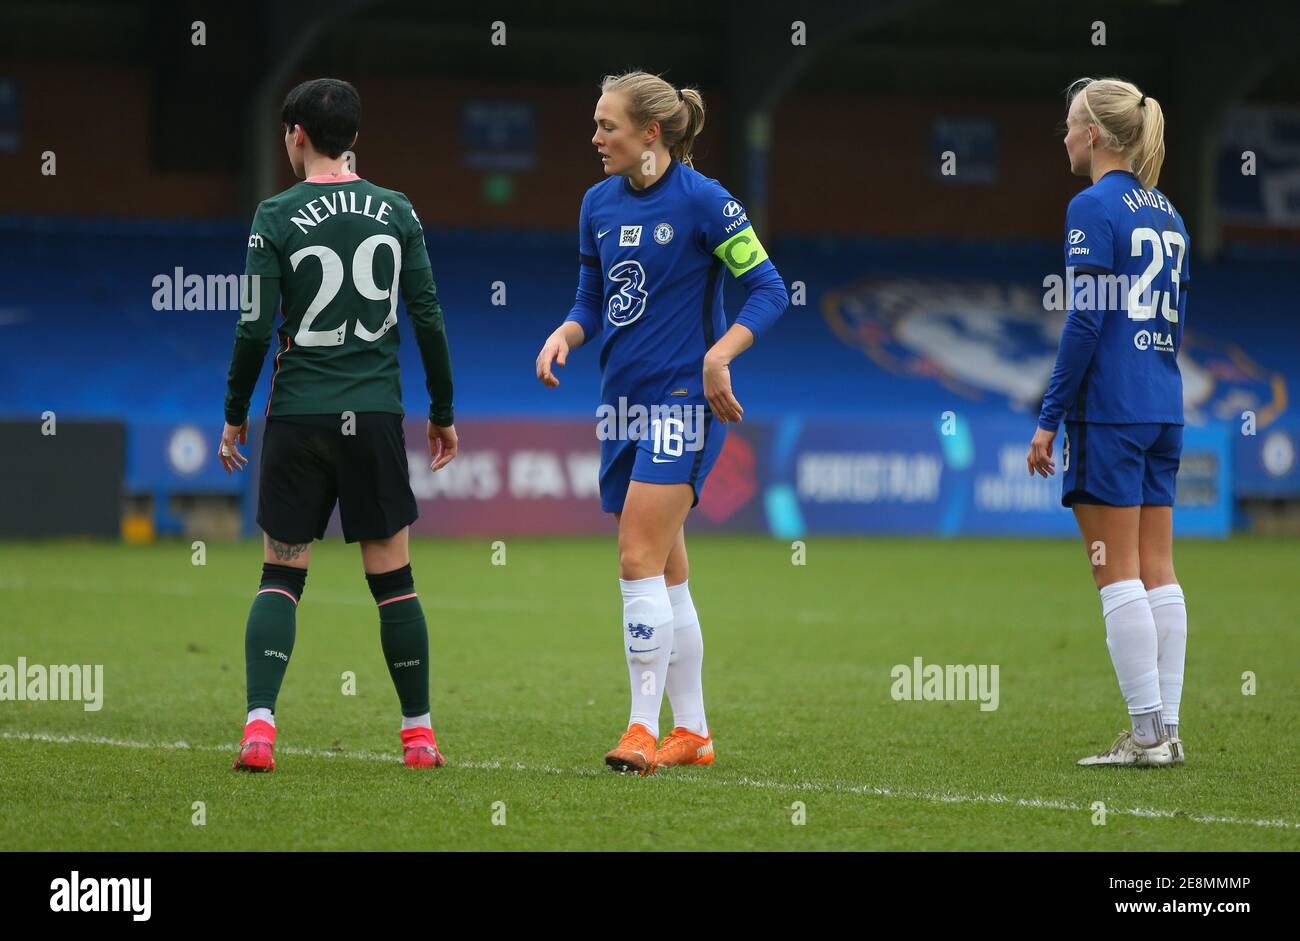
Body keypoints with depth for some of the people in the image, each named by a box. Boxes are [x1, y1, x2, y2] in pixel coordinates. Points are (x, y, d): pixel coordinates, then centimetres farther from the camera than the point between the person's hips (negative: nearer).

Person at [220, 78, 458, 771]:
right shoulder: (395, 212, 3)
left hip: (298, 417, -1)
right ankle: (419, 733, 10)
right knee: (393, 578, 8)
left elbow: (255, 328, -7)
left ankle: (259, 725, -10)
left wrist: (234, 415, 5)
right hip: (376, 414, 1)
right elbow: (428, 318, 3)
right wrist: (443, 413, 13)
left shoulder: (277, 218, -4)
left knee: (280, 578, 5)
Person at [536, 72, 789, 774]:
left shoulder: (702, 201, -11)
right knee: (664, 575, 10)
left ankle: (645, 728, -13)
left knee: (640, 562, -15)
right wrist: (563, 336, -4)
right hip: (622, 402, 7)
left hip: (682, 400, -7)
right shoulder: (599, 203, 9)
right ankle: (691, 731, 16)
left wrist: (719, 355, -21)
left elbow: (767, 288, -9)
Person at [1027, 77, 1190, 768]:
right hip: (1163, 411, 8)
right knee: (1157, 571, 8)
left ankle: (1148, 731, -7)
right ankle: (1166, 730, 7)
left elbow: (1085, 322, -15)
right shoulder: (1166, 212, 14)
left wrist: (1050, 418, -11)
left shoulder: (1094, 207, -10)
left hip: (1107, 408, -8)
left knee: (1118, 574, -5)